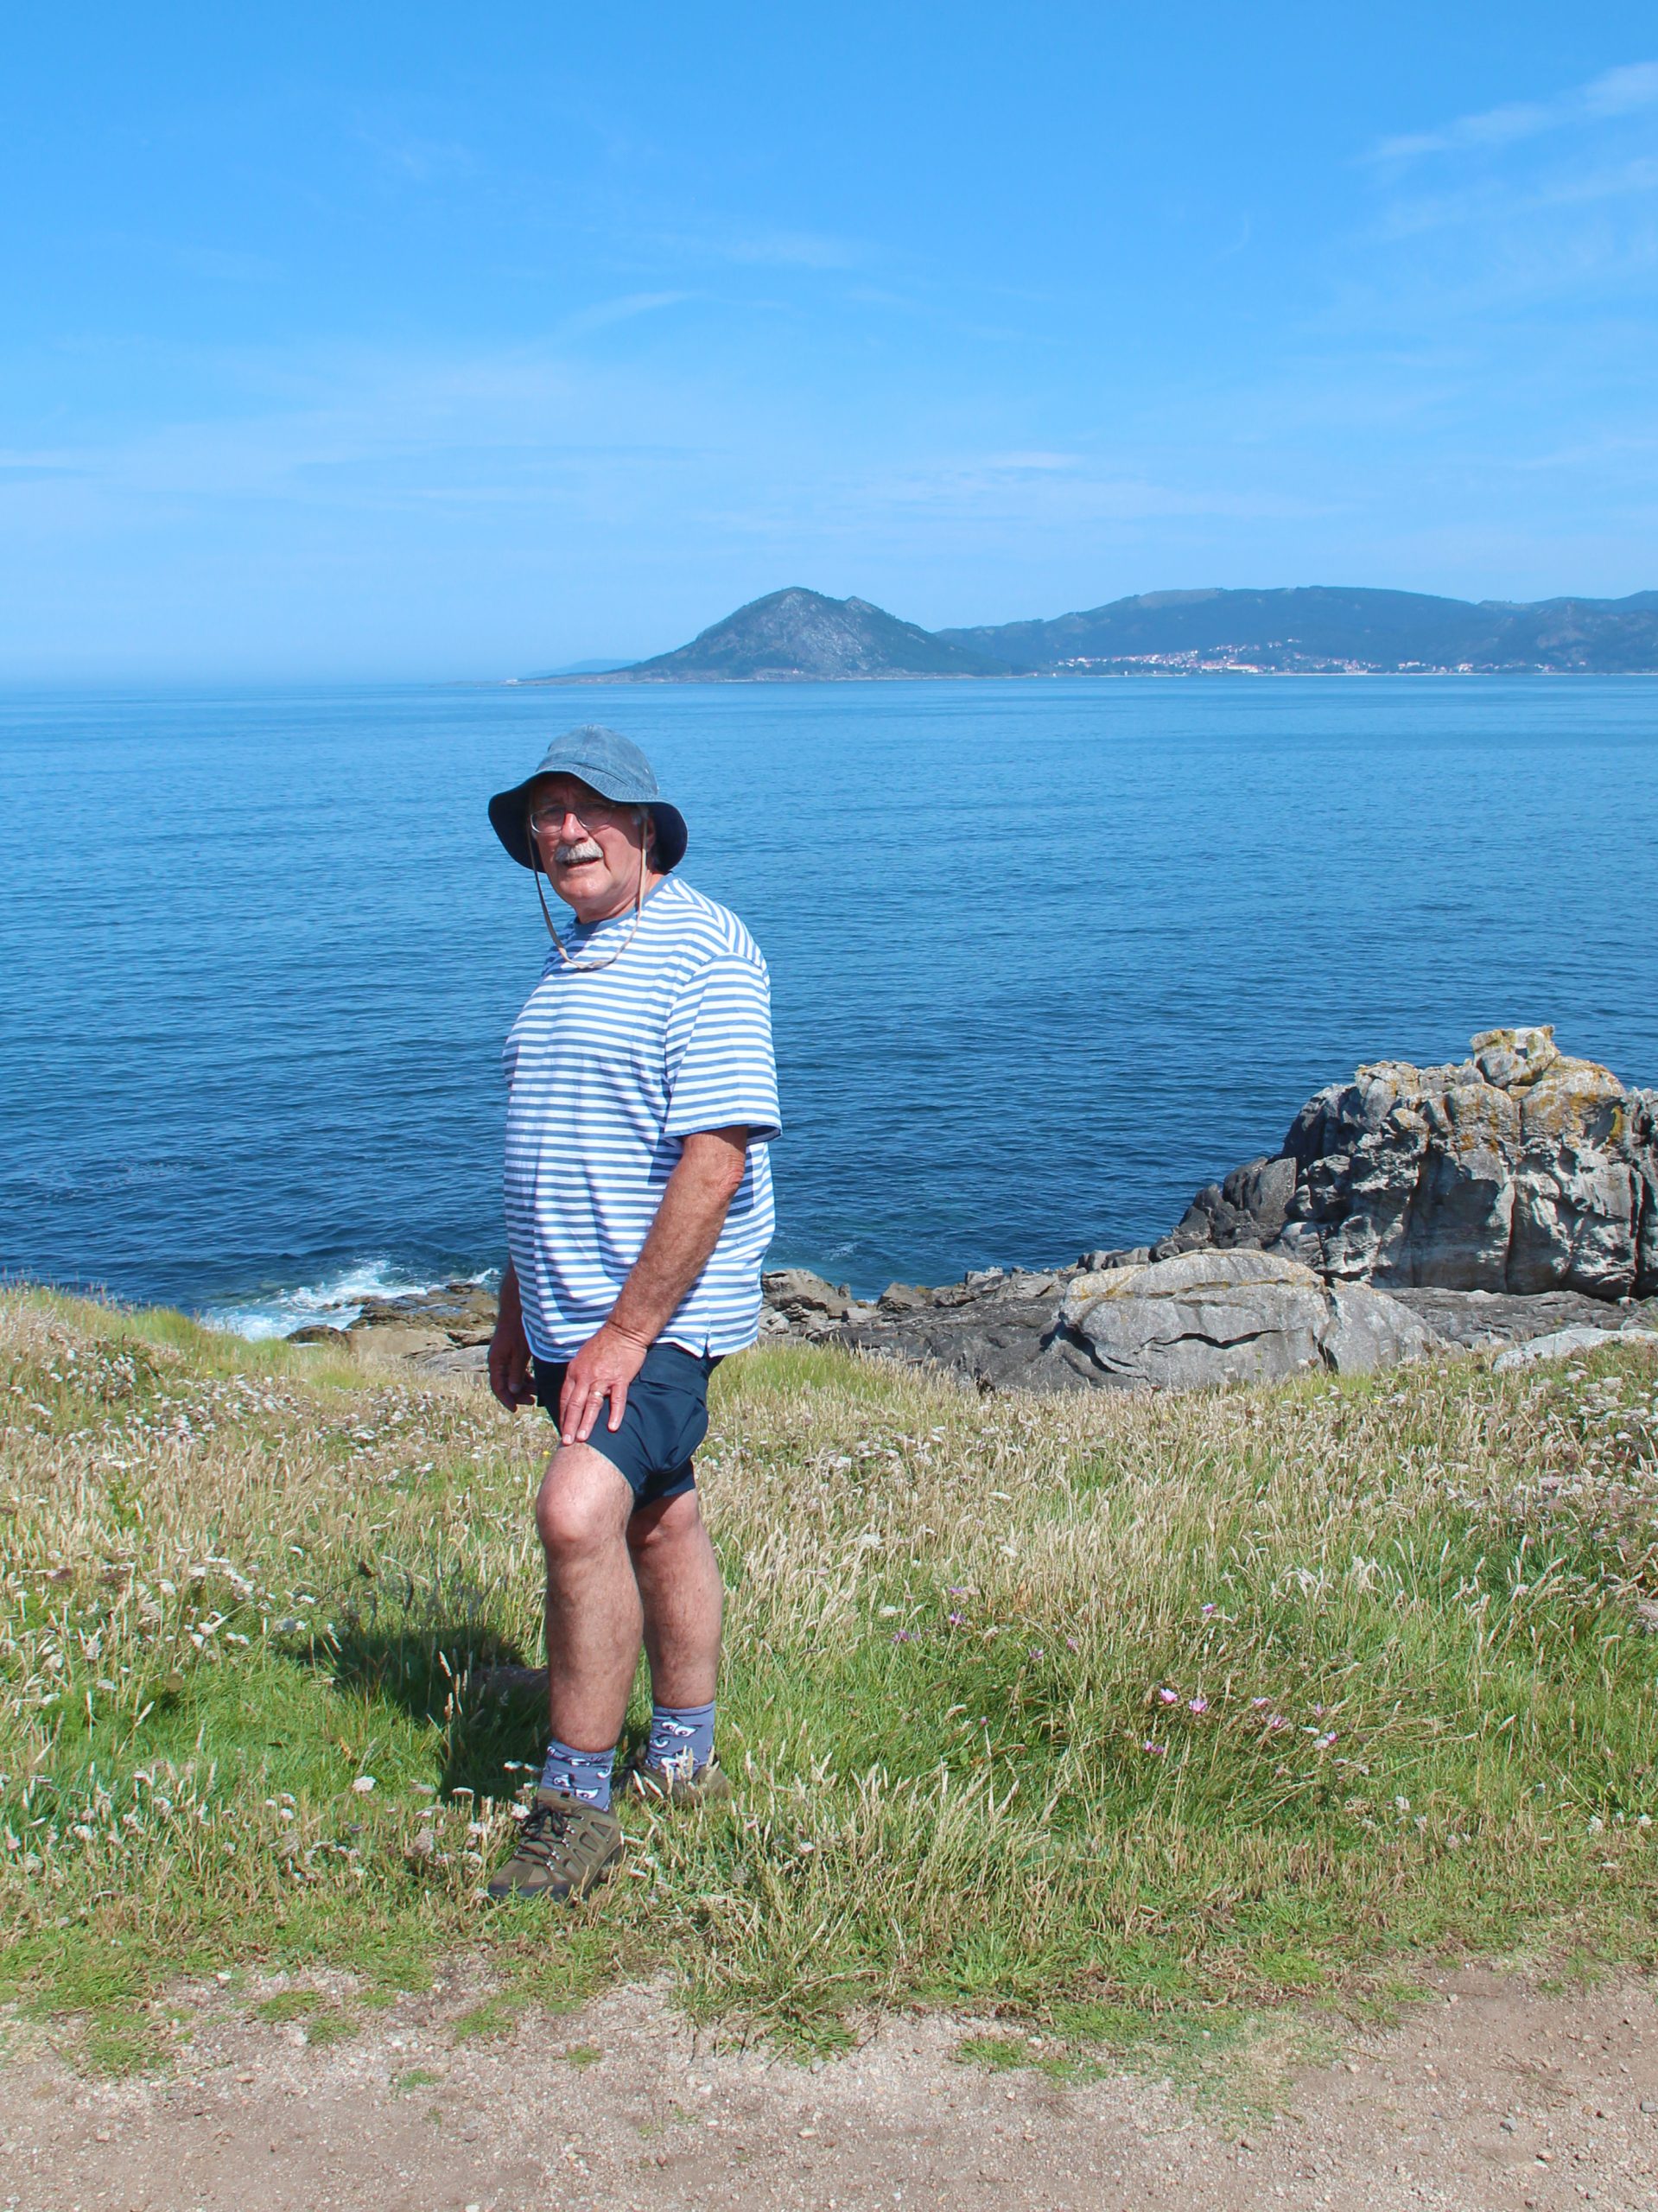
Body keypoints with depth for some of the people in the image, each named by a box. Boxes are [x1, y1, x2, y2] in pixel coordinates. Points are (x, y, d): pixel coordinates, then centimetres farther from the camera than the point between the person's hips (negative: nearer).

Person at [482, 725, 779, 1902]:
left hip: (659, 1315, -9)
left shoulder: (704, 949, -13)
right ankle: (685, 1759, 29)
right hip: (573, 1315, 9)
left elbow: (716, 1158, -20)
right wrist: (516, 1311, 21)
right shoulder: (572, 958, 15)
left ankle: (576, 1803, -9)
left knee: (580, 1513, -20)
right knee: (656, 1522, 16)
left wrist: (627, 1330, -22)